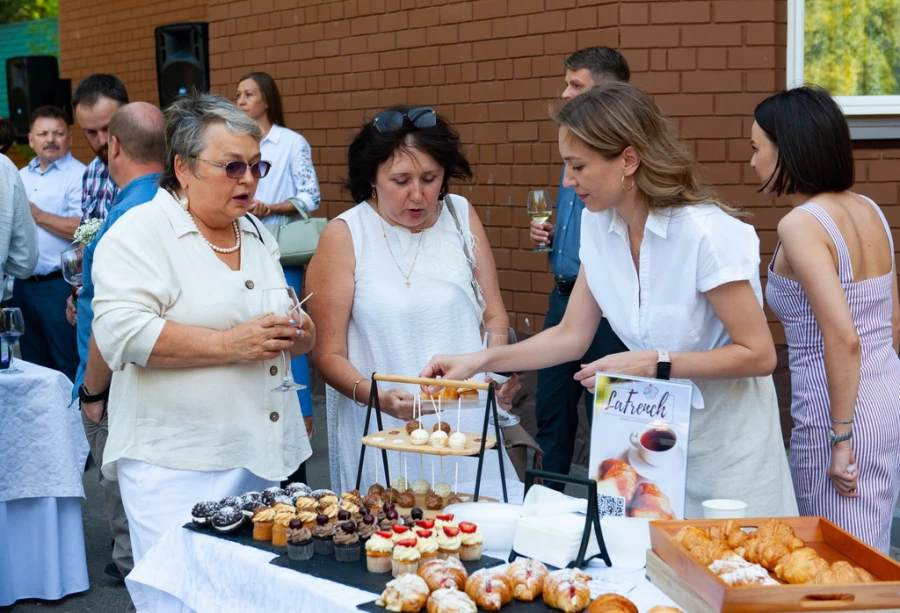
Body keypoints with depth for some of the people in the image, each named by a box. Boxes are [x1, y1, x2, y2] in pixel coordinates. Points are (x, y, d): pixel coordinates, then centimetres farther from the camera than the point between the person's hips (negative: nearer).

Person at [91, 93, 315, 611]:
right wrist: (229, 345, -21)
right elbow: (123, 332, -19)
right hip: (176, 469, -6)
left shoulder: (257, 234, 16)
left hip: (263, 456, 7)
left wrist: (297, 335, 3)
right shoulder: (140, 233, -6)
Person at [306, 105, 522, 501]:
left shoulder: (461, 216, 7)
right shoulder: (343, 236, -3)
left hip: (466, 422, 3)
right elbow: (328, 354, -4)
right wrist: (375, 395, -22)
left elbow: (493, 317, 10)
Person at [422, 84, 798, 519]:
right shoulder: (598, 225, -2)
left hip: (725, 437, -6)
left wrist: (653, 364, -26)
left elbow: (759, 355, -20)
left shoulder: (705, 233, -23)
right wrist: (479, 361, -6)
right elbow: (570, 336, 3)